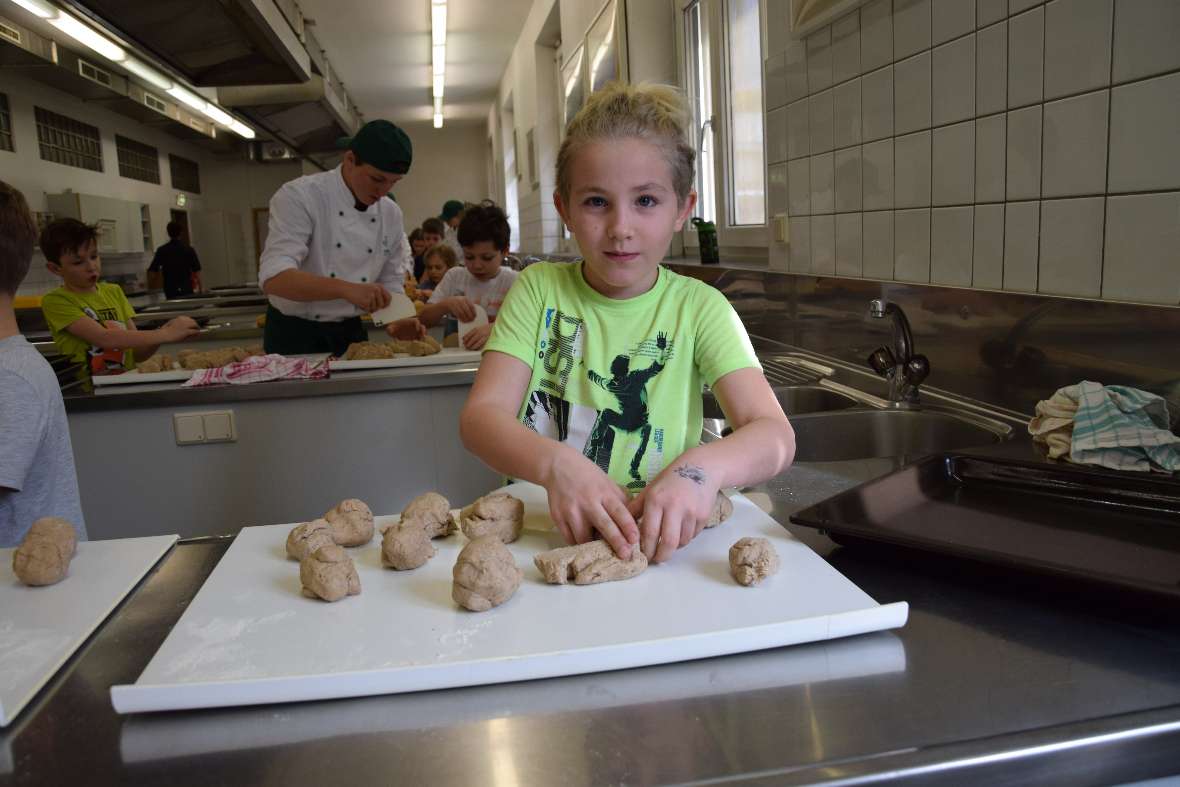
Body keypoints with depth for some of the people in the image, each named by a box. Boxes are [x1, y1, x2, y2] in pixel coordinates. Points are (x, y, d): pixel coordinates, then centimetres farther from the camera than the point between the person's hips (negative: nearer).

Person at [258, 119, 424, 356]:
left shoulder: (391, 214, 0)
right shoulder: (299, 196, -17)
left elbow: (390, 284, 7)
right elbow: (274, 278, -29)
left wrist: (396, 322, -14)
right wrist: (347, 289, -42)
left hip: (351, 334, 5)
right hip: (294, 336, -5)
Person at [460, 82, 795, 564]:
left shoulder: (697, 307, -2)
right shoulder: (539, 289, 1)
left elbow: (774, 434, -12)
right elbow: (481, 415, -8)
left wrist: (702, 468, -34)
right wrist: (556, 464, -30)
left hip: (658, 535, 2)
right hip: (540, 527, -1)